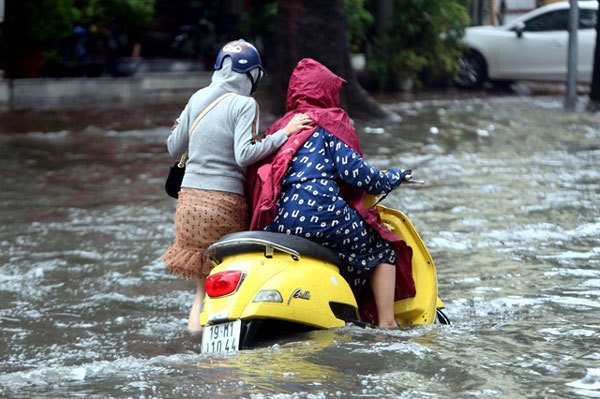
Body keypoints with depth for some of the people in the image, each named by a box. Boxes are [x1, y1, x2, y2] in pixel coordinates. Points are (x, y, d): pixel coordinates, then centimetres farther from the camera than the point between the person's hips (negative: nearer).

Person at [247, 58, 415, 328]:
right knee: (382, 250, 13)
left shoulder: (279, 128, 23)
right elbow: (353, 169, -5)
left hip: (275, 223, 6)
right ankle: (386, 323, 2)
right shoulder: (330, 121, 4)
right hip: (320, 213, -6)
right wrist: (390, 179, 12)